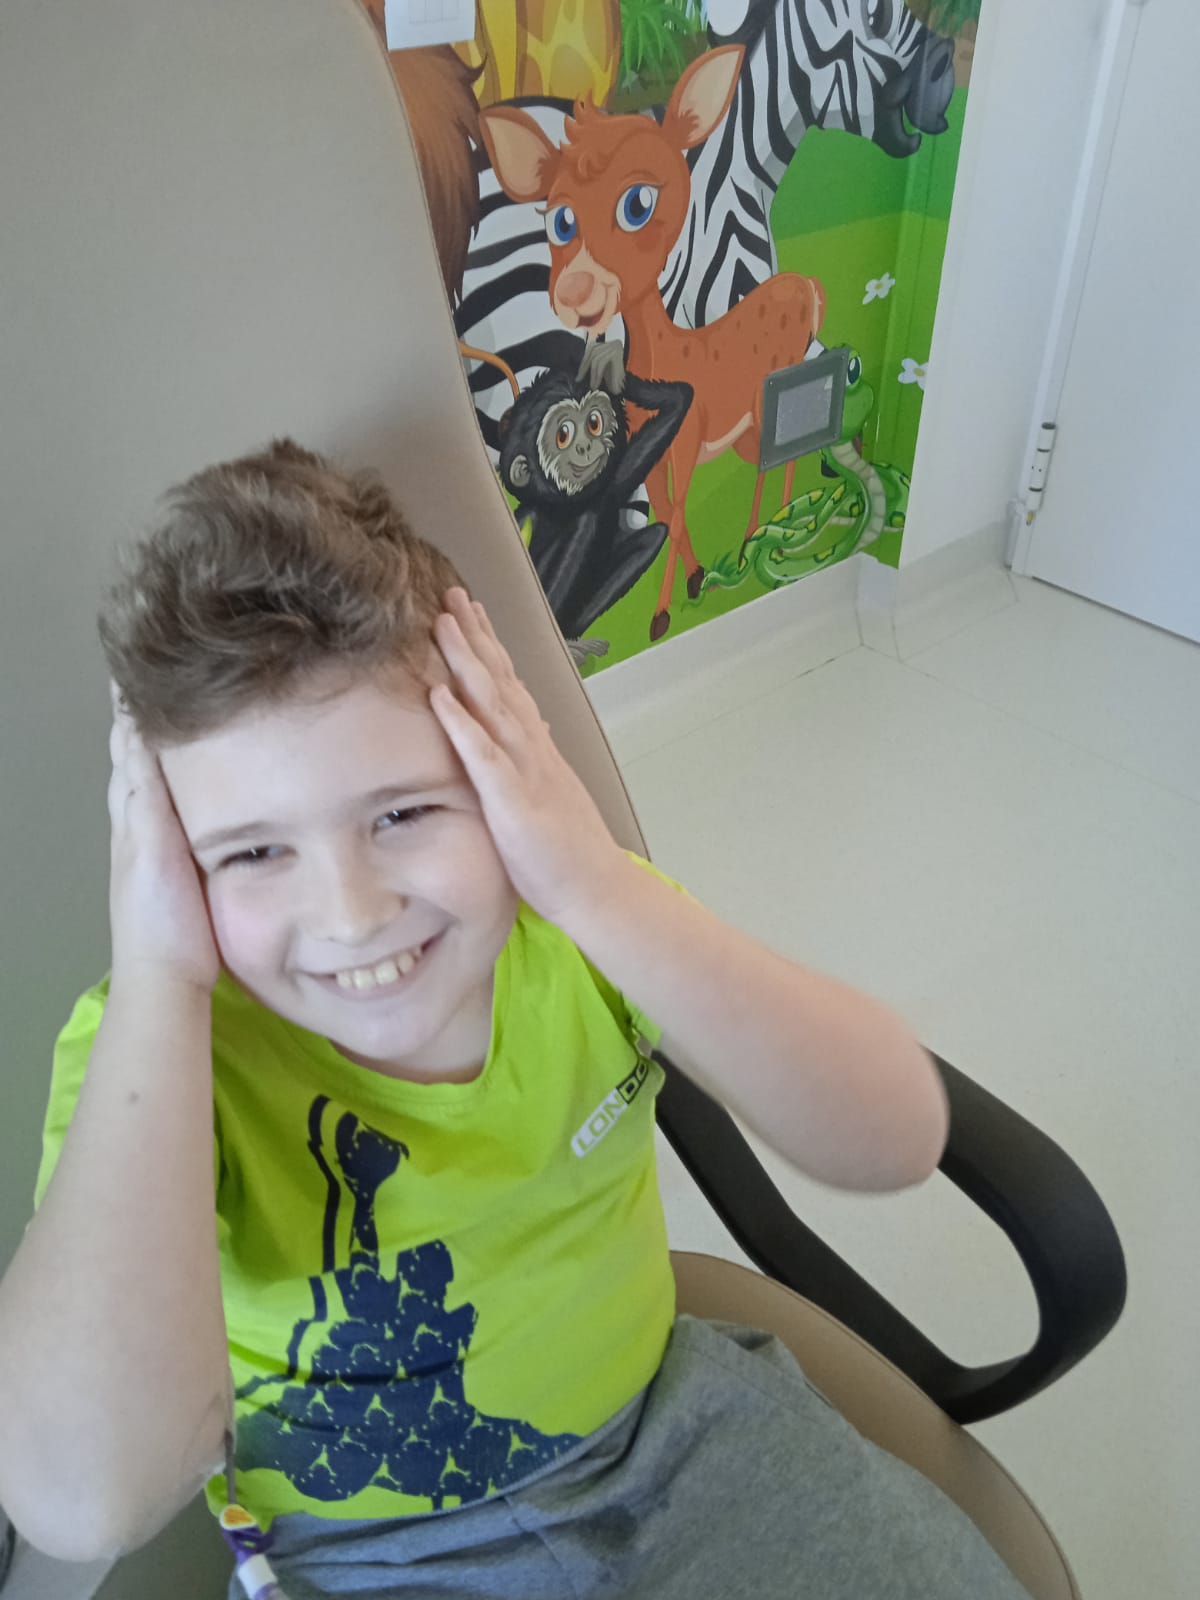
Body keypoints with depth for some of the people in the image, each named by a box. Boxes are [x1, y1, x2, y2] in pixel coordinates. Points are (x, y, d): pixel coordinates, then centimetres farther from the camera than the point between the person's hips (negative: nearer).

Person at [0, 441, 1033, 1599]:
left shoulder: (581, 914, -17)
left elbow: (895, 1143, -26)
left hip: (670, 1416, 2)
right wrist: (155, 978, -34)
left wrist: (604, 885, -35)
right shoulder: (152, 1048, -22)